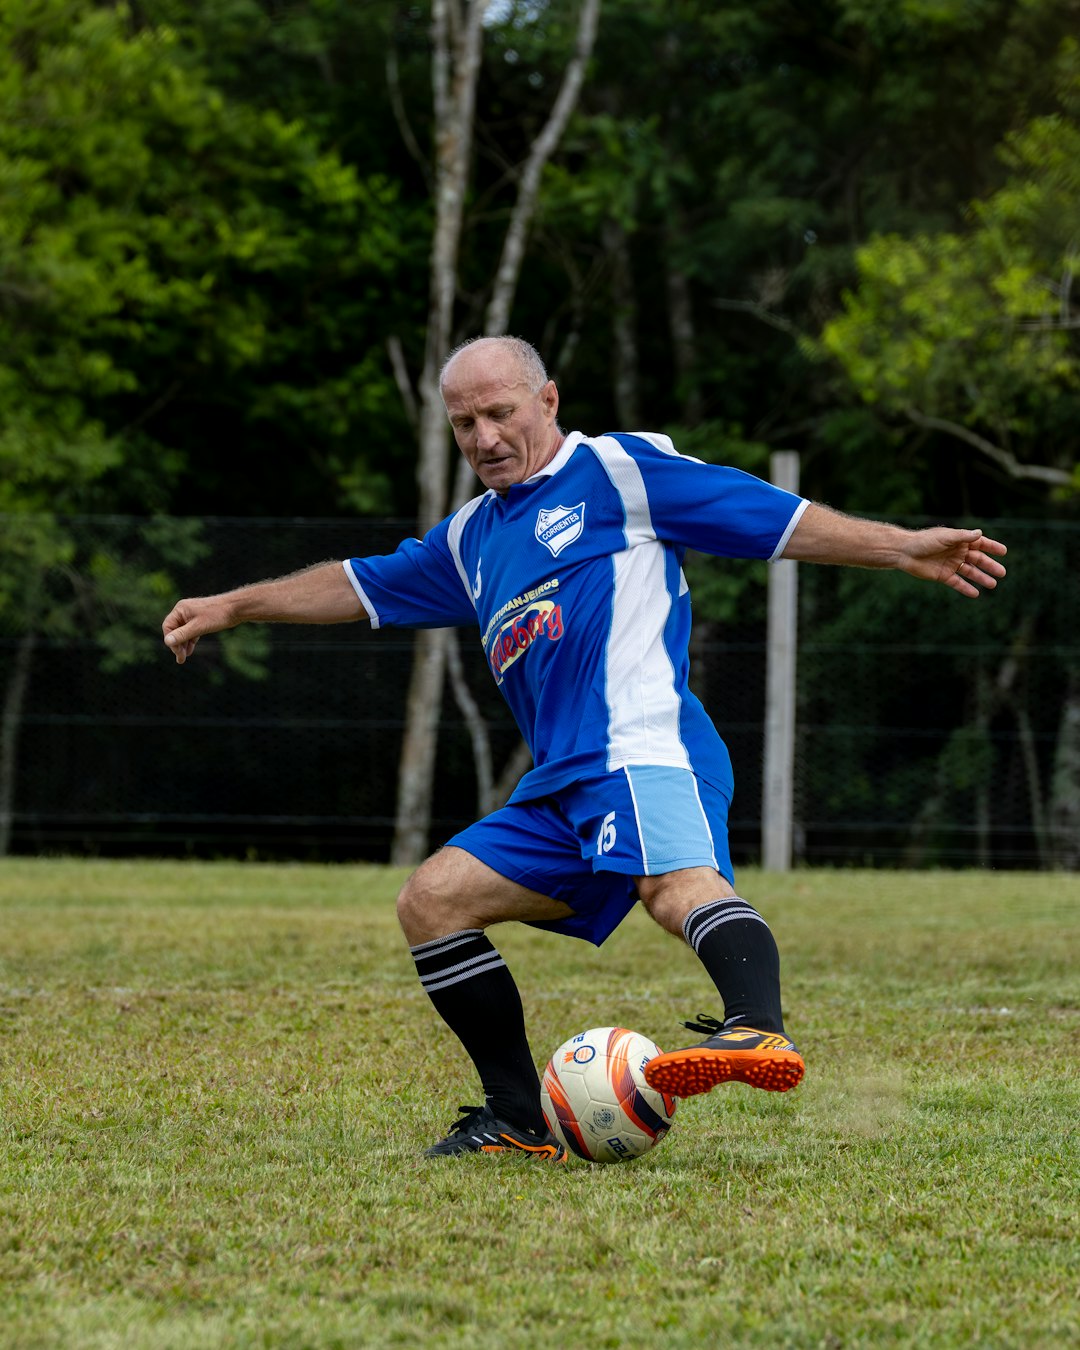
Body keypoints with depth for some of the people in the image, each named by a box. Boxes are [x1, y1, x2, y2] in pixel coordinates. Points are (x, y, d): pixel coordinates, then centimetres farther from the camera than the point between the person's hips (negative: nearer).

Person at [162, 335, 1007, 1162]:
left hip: (644, 748, -8)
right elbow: (361, 587, 41)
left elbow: (779, 520, 2)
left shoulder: (618, 471, 6)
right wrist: (231, 609, 43)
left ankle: (759, 1032, -63)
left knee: (676, 883, -35)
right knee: (432, 902, 3)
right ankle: (519, 1119, 4)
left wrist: (905, 549, -6)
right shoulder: (473, 539, 28)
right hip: (560, 788, 8)